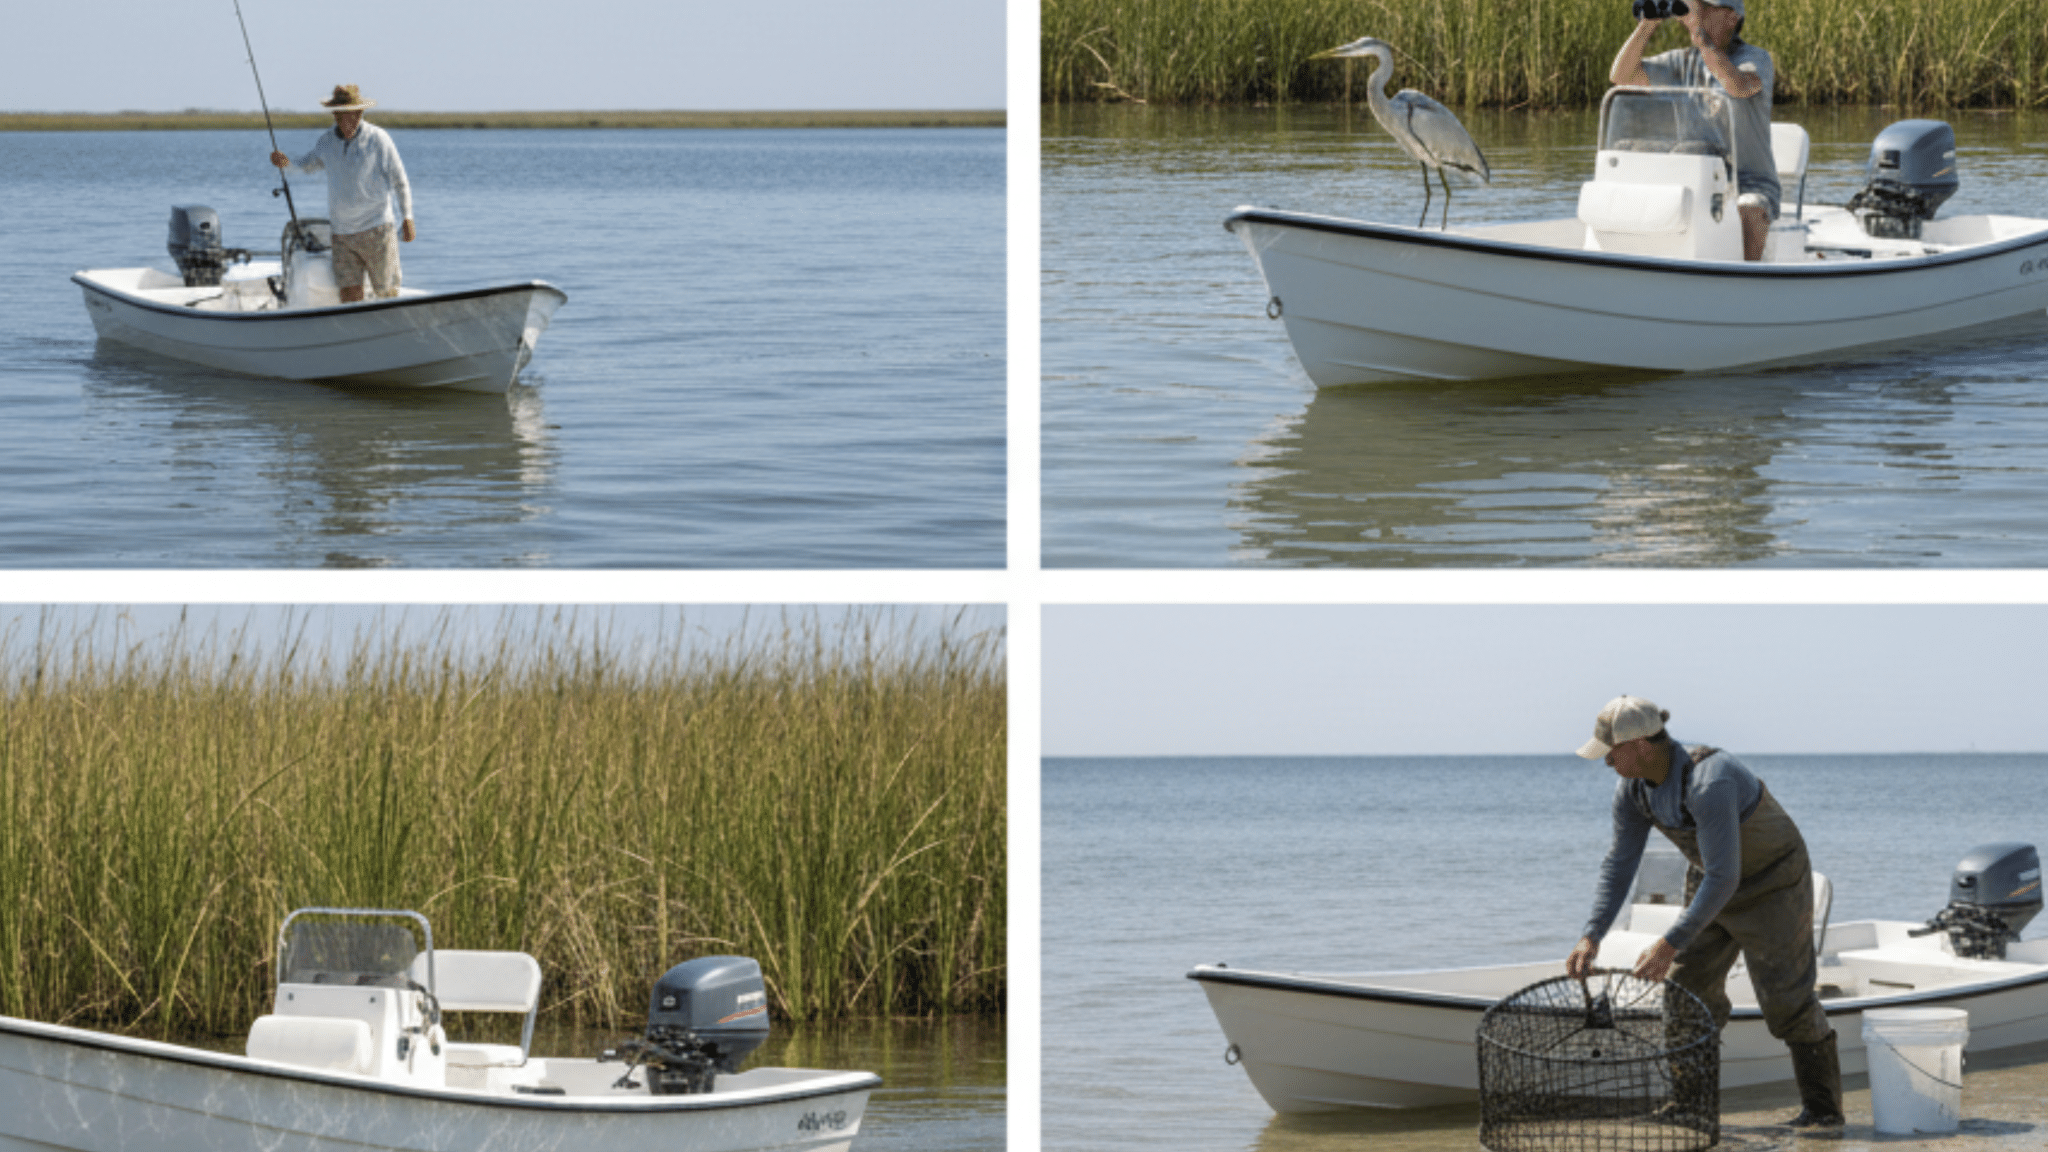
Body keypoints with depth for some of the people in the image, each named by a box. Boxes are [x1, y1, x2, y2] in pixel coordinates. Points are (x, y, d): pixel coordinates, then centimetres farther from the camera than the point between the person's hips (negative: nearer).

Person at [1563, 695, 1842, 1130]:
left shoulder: (1709, 783, -38)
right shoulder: (1633, 788, -12)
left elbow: (1723, 878, -37)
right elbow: (1620, 863, -4)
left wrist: (1670, 943, -38)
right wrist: (1591, 937, -13)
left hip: (1773, 880, -8)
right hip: (1711, 879, 8)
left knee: (1785, 995, -8)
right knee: (1688, 988, 1)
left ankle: (1823, 1106, 4)